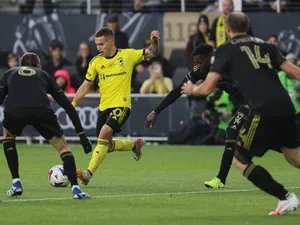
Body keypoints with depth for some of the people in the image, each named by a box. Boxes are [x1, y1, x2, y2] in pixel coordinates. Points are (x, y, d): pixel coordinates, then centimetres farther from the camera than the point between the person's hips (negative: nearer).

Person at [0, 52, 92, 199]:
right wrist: (81, 133, 28)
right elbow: (67, 105, 28)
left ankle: (16, 184, 26)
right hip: (41, 111, -1)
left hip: (13, 111, 1)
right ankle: (75, 189, -1)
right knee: (62, 146, 17)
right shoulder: (44, 75, 34)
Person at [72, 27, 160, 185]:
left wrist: (154, 41, -12)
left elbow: (152, 53, 9)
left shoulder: (128, 55, -1)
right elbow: (86, 85, 11)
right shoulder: (96, 62, 5)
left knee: (104, 134, -26)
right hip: (104, 107, 5)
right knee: (107, 146, 8)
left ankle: (89, 173, -28)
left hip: (121, 105, -5)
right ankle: (135, 145, 36)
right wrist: (72, 104, 2)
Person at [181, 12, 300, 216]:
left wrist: (191, 90, 24)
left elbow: (208, 88, 2)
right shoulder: (264, 45, 19)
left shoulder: (226, 50, 6)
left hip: (263, 111, -6)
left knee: (240, 159, 9)